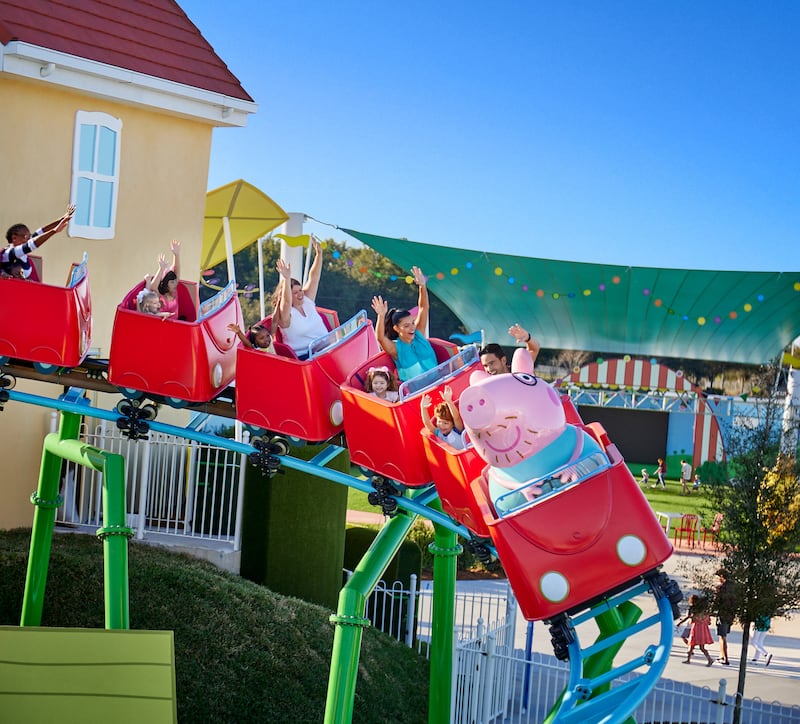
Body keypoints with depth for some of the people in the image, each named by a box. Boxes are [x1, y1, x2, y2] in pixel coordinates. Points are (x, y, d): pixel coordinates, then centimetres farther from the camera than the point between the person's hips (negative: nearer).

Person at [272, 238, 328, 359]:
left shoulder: (306, 301, 13)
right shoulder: (284, 315, -6)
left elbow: (314, 278, 9)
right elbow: (287, 301, -28)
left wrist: (319, 254, 2)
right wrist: (286, 279, -39)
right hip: (305, 357, -7)